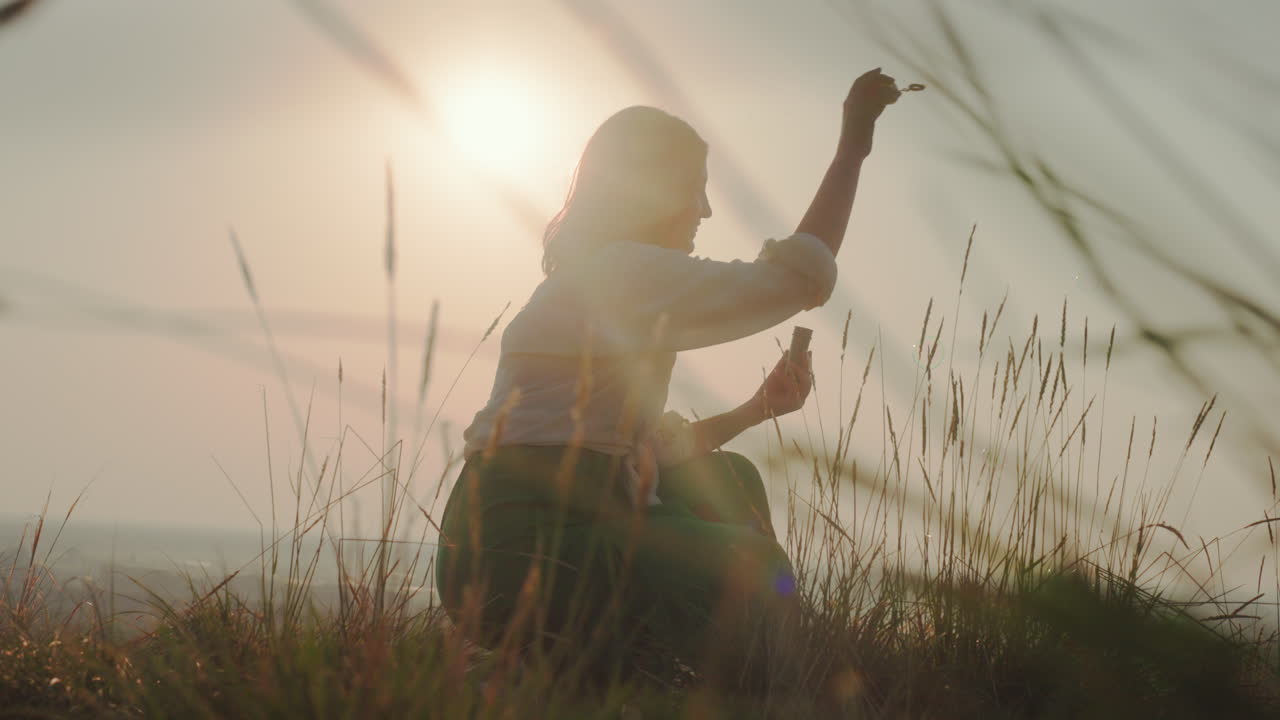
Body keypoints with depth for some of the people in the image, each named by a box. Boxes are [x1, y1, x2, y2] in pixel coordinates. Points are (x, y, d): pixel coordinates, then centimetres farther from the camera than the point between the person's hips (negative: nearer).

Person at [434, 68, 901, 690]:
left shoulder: (593, 279, 21)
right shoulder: (617, 270, -11)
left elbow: (648, 451, 20)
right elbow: (794, 281, -15)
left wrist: (756, 408, 14)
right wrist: (852, 145, -8)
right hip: (522, 551, -11)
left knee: (728, 481, 22)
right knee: (753, 575, -13)